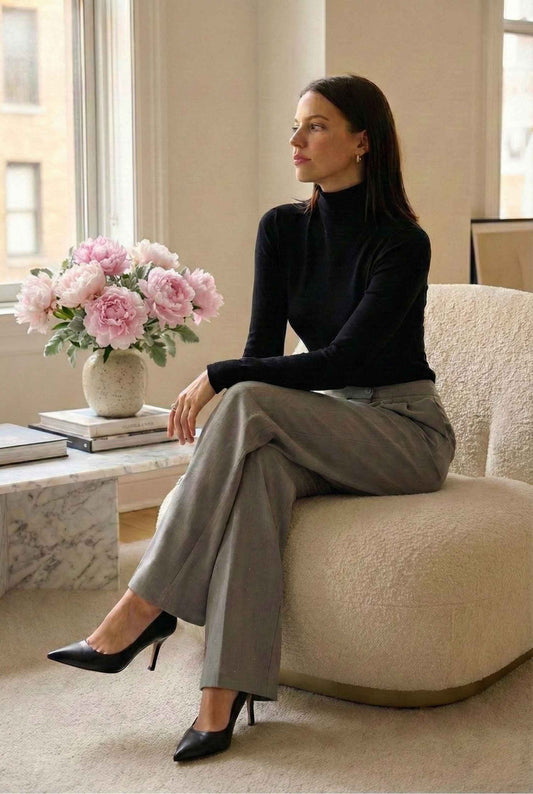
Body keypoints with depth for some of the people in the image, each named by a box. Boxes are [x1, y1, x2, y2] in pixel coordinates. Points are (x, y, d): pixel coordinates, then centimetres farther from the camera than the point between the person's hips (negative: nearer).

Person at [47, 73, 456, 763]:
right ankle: (226, 693, -35)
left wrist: (219, 377, -24)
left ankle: (144, 609, -27)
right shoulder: (283, 228, 3)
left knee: (251, 402, -30)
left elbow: (342, 360, -23)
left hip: (408, 432, -5)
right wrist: (223, 442, -17)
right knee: (261, 466, -32)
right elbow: (263, 348, -1)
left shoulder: (402, 243, -15)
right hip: (329, 430, 5)